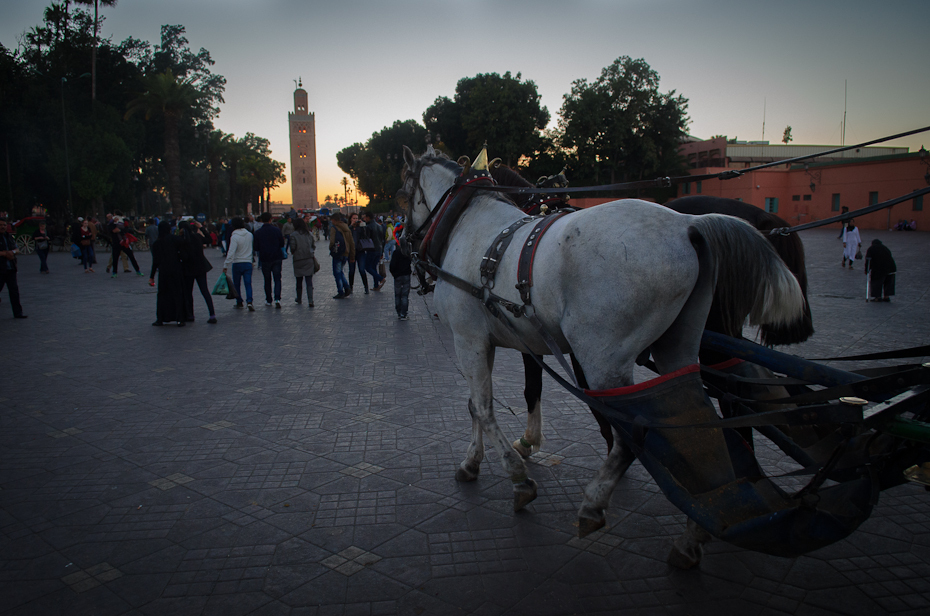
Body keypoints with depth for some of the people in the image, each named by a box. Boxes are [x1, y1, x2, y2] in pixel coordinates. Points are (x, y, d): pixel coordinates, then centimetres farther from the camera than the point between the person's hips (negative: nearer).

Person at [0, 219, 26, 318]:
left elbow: (17, 250, 14)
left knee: (14, 290, 3)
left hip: (11, 269, 5)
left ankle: (17, 313, 5)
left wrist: (12, 252, -8)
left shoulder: (9, 237, 16)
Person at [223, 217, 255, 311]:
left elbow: (231, 253, -19)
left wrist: (225, 265, -18)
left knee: (236, 284, 13)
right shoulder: (249, 235, 1)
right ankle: (249, 301, -18)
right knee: (248, 283, -1)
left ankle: (239, 302, 21)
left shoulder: (234, 237, -14)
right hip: (248, 262, 3)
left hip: (237, 264, -3)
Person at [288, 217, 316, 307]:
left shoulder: (293, 235, -9)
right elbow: (314, 246, 5)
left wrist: (293, 252, 9)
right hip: (309, 260, 2)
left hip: (298, 260, -2)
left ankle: (299, 298, 30)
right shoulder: (309, 234, 2)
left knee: (299, 281, 15)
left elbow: (293, 248, -11)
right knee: (309, 281, -1)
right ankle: (310, 300, -13)